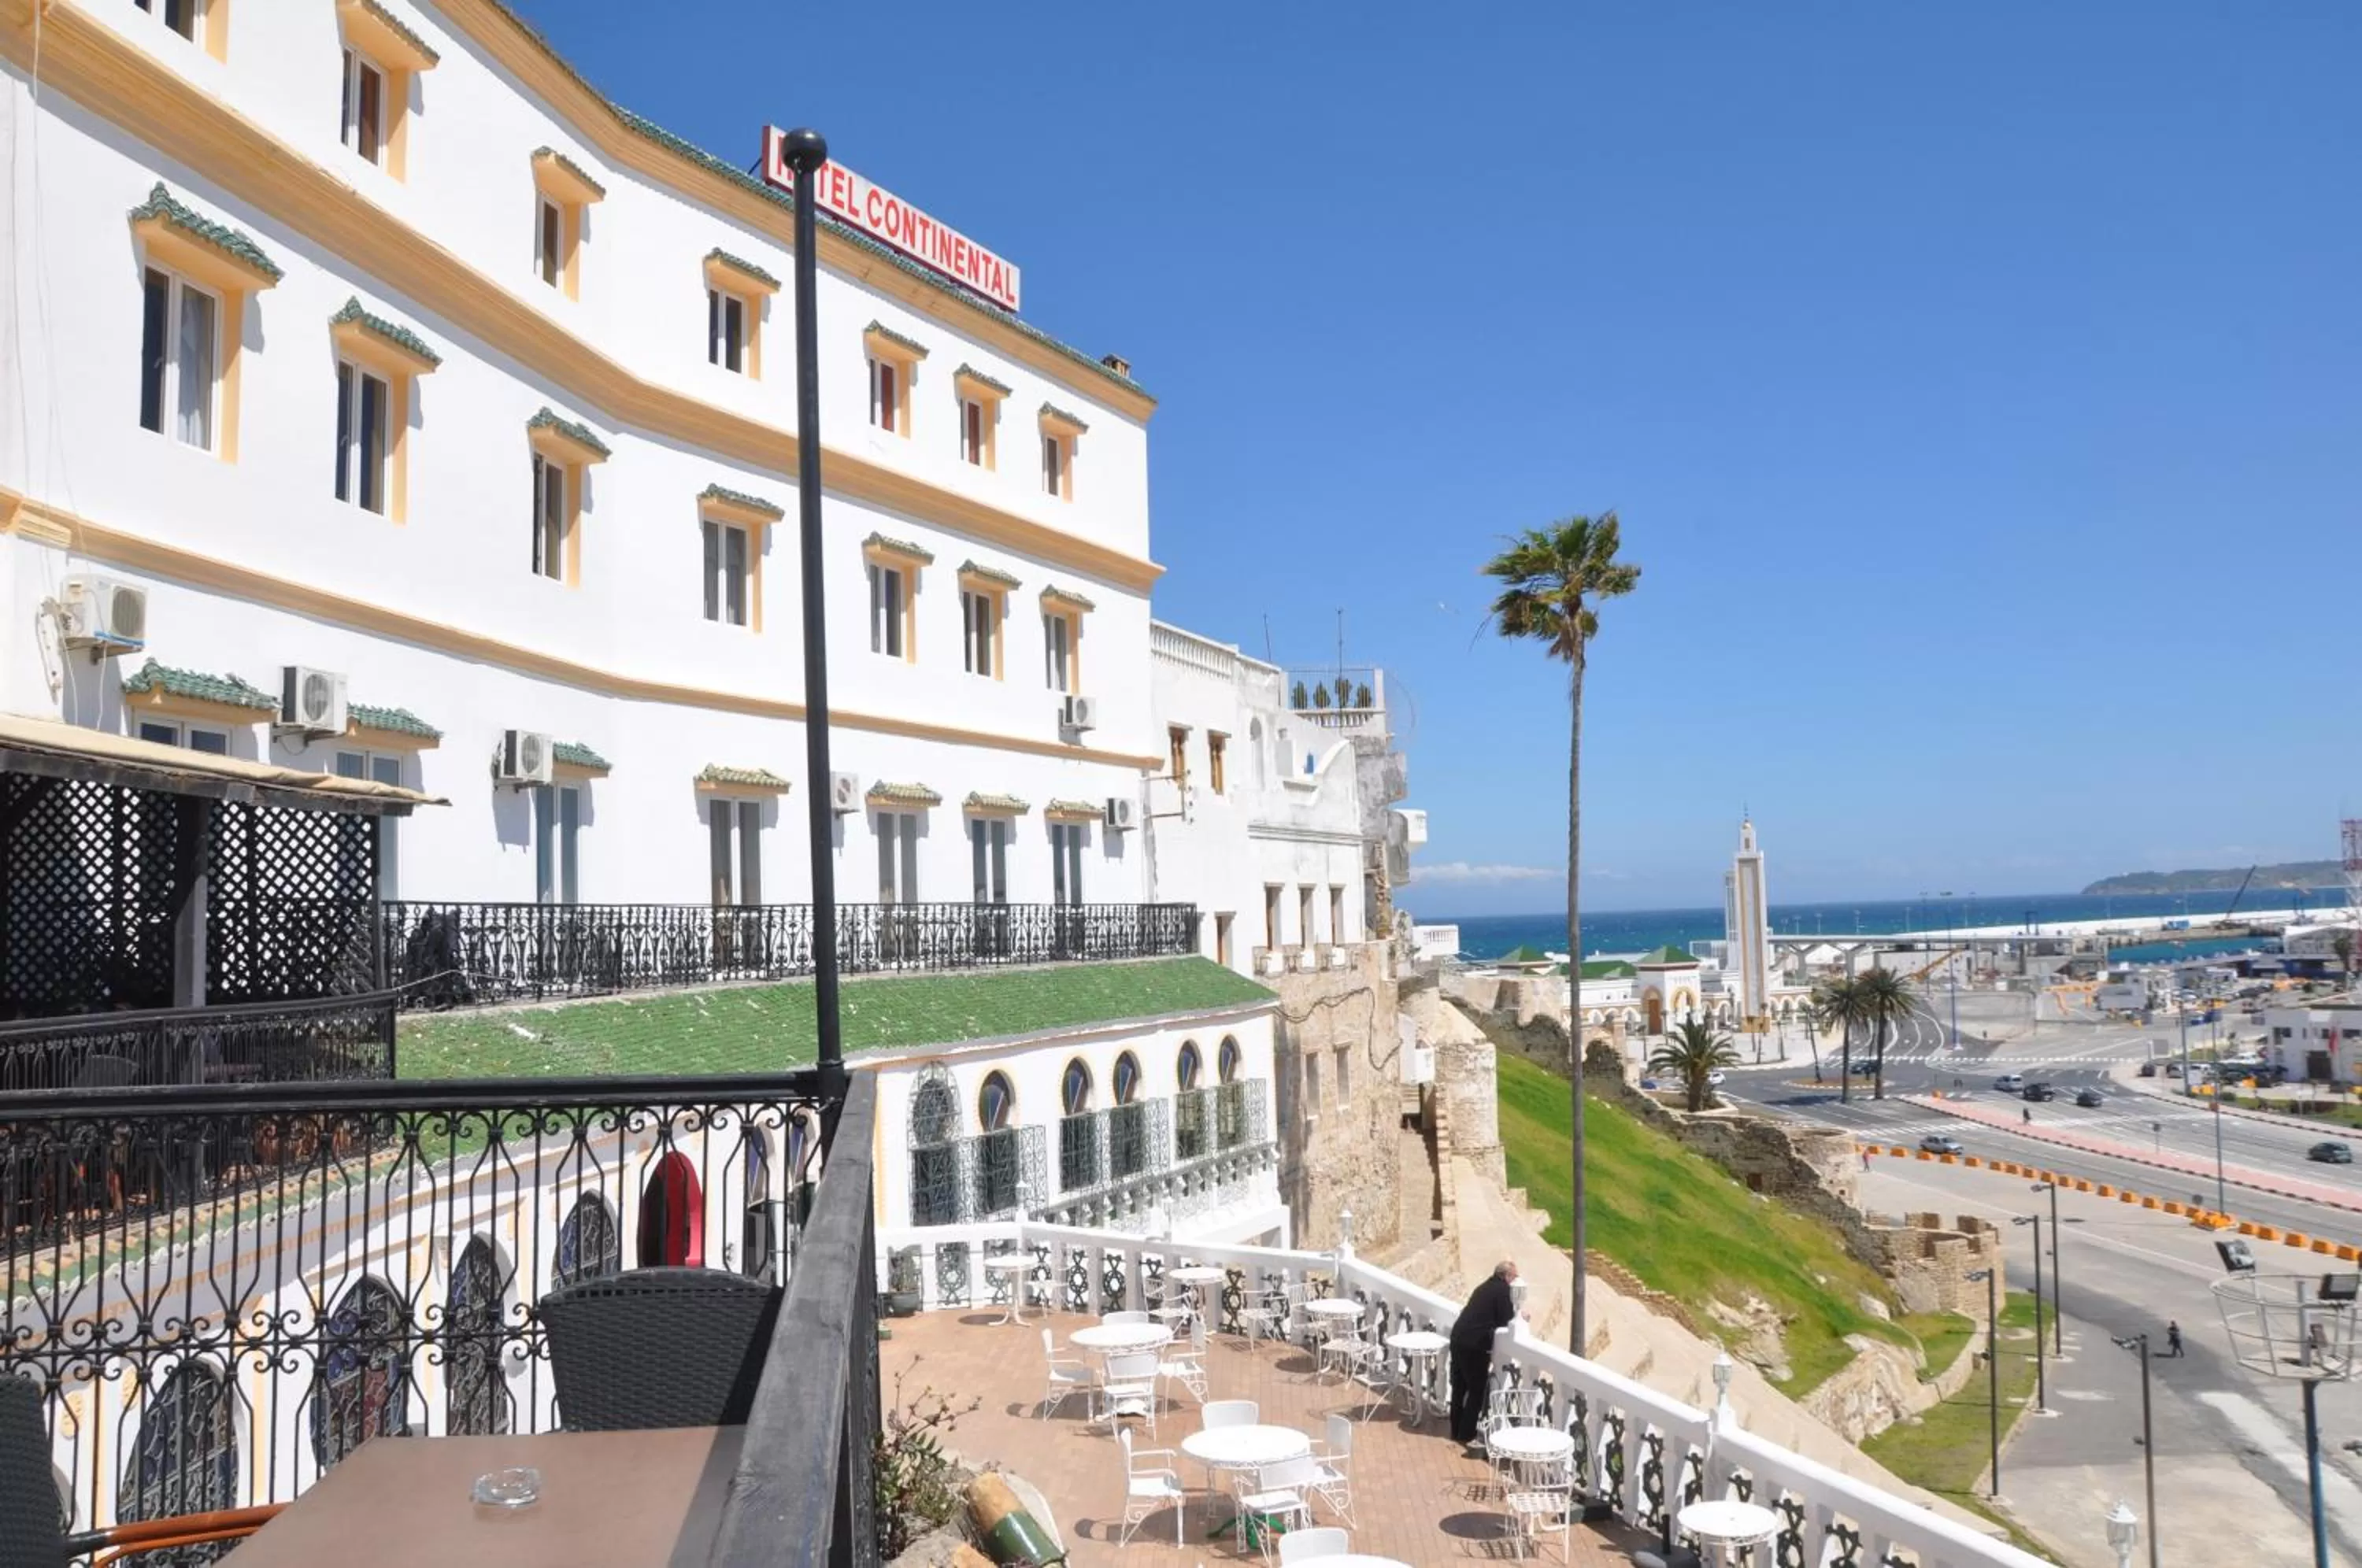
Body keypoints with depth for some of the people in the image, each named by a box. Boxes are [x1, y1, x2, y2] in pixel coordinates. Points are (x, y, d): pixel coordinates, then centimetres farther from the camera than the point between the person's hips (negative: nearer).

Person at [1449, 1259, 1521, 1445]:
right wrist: (1514, 1307, 10)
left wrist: (1513, 1312, 21)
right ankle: (1466, 1434, 5)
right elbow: (1505, 1319, -8)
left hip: (1459, 1337, 9)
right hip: (1474, 1344, -9)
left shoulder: (1486, 1286, 20)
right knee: (1477, 1390, 2)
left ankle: (1456, 1430, 25)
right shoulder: (1503, 1289, -6)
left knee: (1459, 1387, 16)